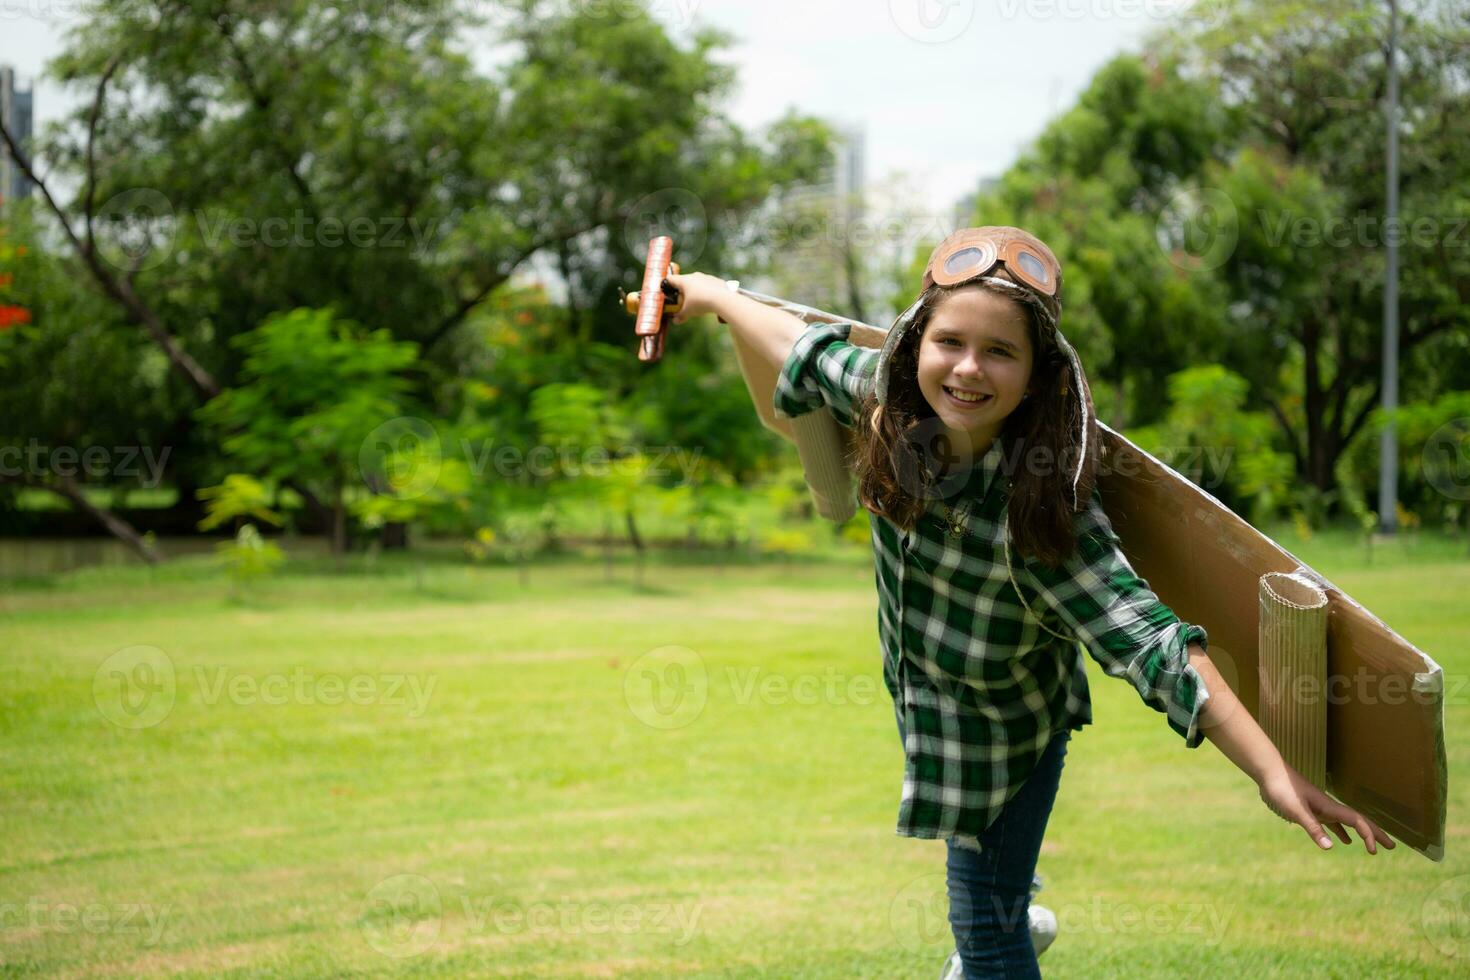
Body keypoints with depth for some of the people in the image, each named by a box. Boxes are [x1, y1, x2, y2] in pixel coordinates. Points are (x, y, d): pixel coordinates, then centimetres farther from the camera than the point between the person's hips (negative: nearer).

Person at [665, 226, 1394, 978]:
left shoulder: (1043, 511, -38)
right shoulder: (890, 399, -22)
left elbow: (1152, 644, -43)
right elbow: (811, 353, -1)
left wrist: (1273, 773, -52)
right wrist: (714, 295, 15)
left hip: (1005, 732, -6)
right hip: (926, 700, 6)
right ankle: (1016, 908, 65)